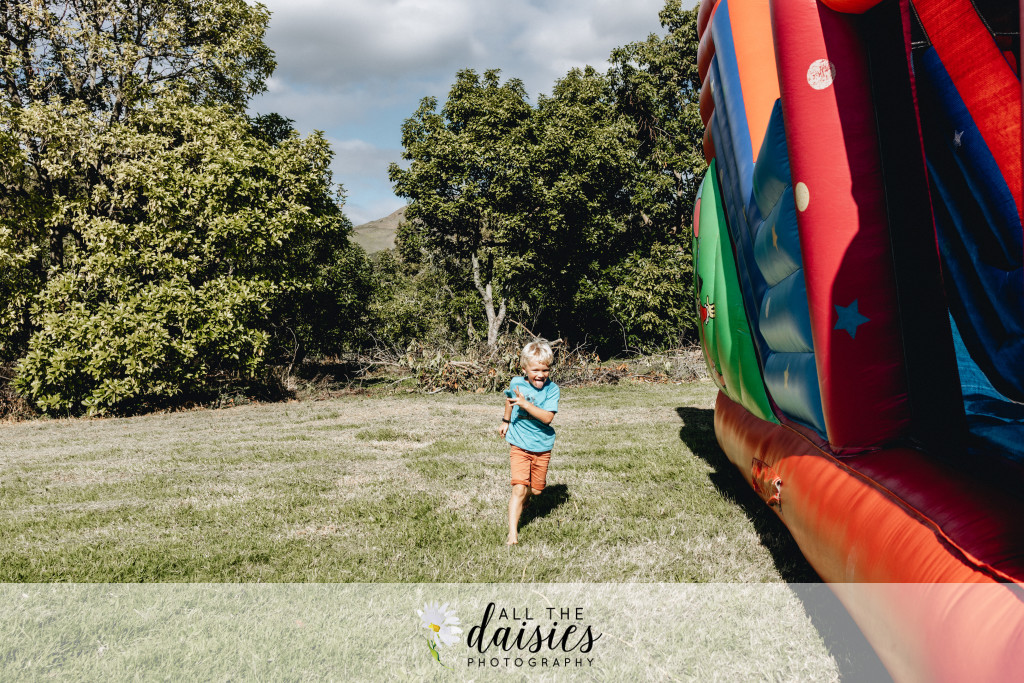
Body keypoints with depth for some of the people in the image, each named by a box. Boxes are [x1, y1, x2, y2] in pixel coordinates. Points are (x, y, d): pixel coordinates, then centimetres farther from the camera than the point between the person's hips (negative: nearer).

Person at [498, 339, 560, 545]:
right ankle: (512, 532, -11)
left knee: (536, 489, 14)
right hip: (520, 445, -1)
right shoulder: (516, 383, -6)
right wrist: (506, 422, 24)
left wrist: (525, 404, -34)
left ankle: (520, 502, 48)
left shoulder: (552, 389, -14)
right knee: (519, 488, -13)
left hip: (542, 447, 1)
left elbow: (547, 418, -26)